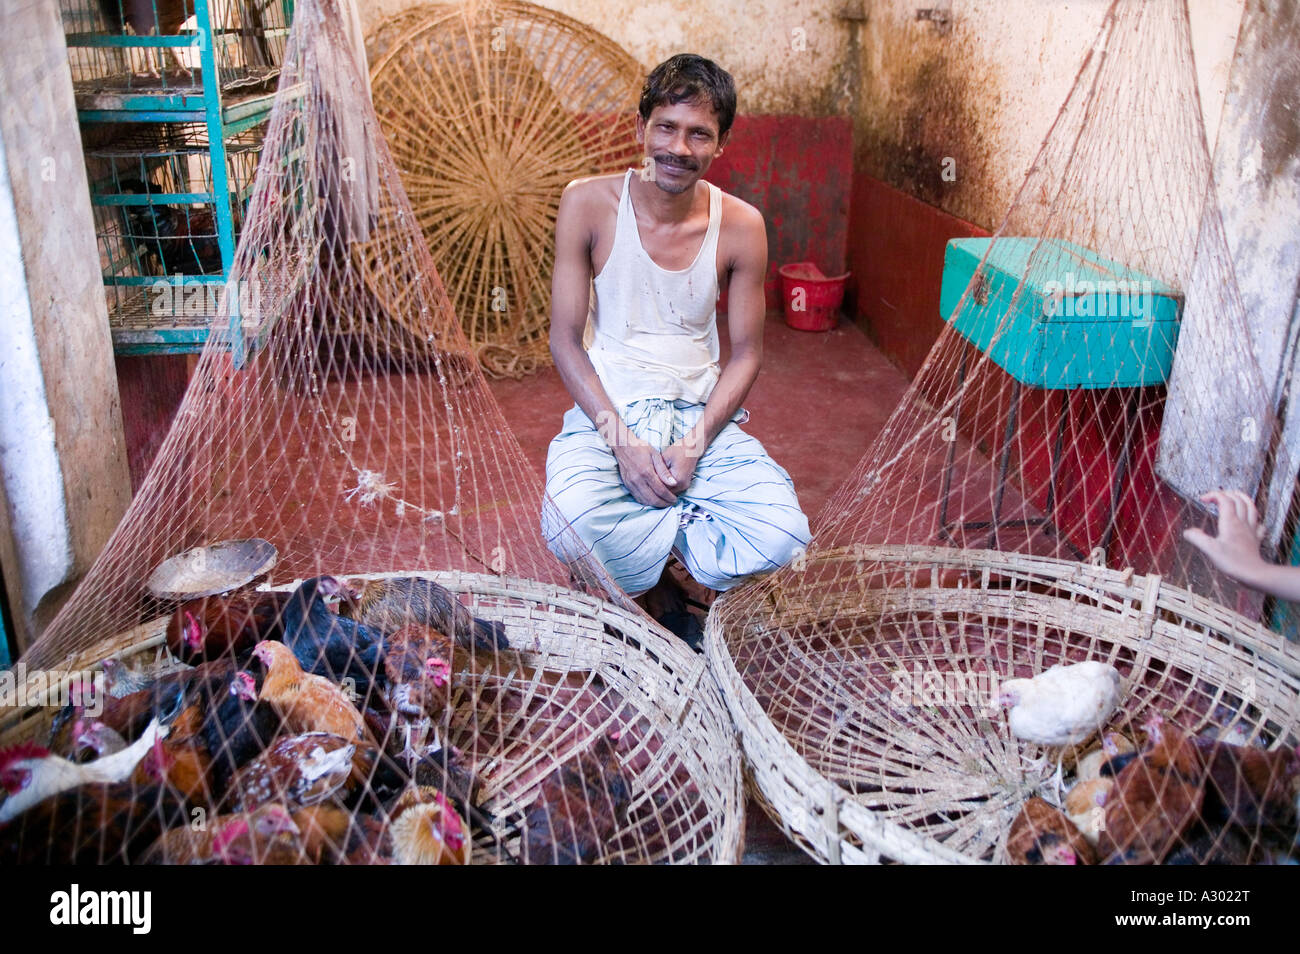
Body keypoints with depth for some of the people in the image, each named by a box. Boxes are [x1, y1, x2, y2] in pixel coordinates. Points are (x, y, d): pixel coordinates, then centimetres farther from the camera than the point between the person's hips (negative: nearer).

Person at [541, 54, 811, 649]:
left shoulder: (740, 225, -2)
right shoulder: (589, 204, -6)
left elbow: (746, 352, 3)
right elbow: (565, 339, -5)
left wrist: (694, 445, -12)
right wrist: (622, 440, -16)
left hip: (701, 417, 2)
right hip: (606, 412, -1)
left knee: (782, 534, -23)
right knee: (573, 526, -33)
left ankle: (643, 578, 3)